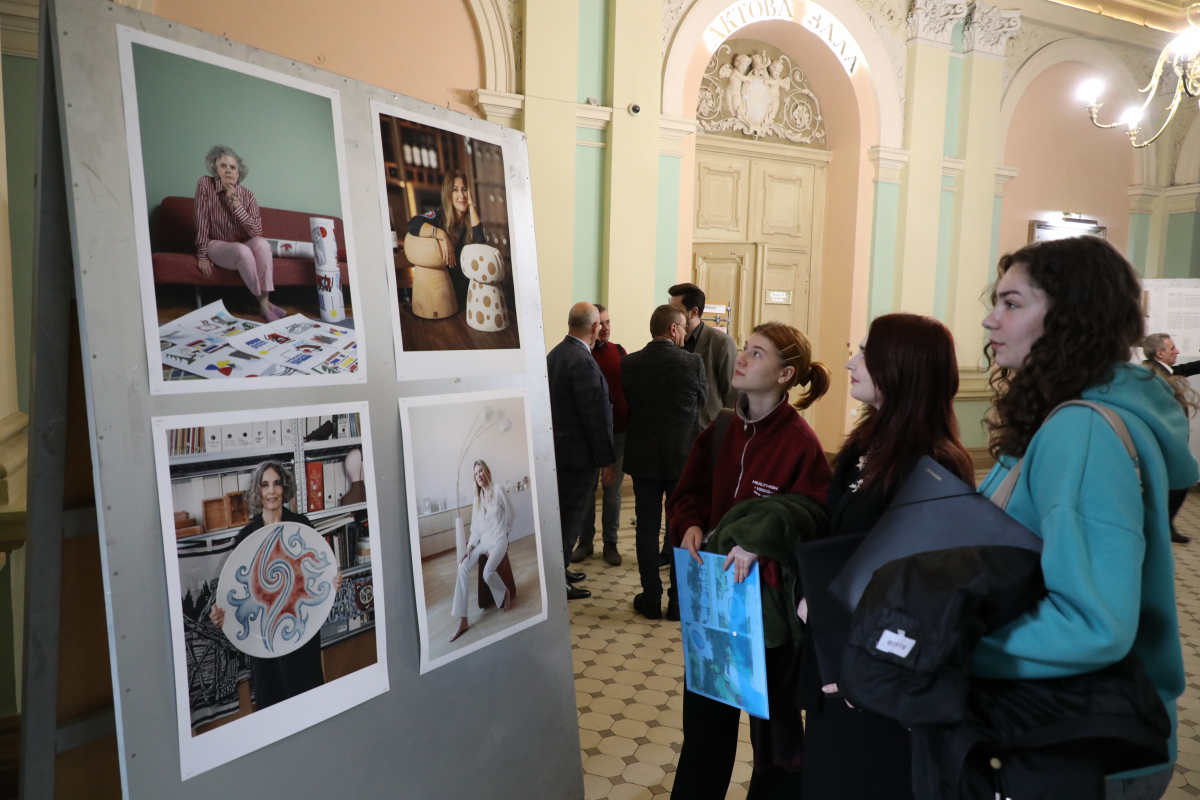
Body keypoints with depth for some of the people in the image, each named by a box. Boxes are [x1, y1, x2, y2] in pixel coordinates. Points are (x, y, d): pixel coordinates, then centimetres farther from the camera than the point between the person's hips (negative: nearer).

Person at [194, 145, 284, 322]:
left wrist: (236, 204, -24)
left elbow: (257, 232, -16)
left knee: (262, 243, -31)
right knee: (243, 251, -34)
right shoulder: (205, 185, -12)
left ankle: (265, 302, -31)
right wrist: (202, 255, -15)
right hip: (217, 245, -3)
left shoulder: (247, 195, -6)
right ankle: (263, 303, -21)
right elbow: (202, 221, -12)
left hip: (243, 245, 3)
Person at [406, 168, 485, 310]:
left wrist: (471, 206, -13)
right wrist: (442, 235, -27)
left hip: (468, 286, 3)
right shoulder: (439, 216, -5)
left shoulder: (472, 218, 4)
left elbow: (480, 243, -16)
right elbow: (413, 224, -21)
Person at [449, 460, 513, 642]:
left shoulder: (498, 491, -5)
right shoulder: (477, 499, 12)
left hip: (499, 540, -5)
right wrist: (469, 549, -2)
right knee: (463, 567, -22)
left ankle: (505, 593, 6)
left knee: (488, 573, -32)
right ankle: (462, 621, -25)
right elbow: (475, 528, 10)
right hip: (483, 541, 5)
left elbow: (509, 517, 2)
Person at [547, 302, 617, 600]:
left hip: (558, 448, 9)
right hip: (577, 453, -9)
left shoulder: (555, 354, 7)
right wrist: (607, 460, -15)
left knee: (564, 512, 20)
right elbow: (596, 415, -21)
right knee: (571, 516, 1)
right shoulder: (583, 362, -22)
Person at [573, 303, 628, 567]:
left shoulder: (619, 351, 4)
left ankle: (610, 543, 19)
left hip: (619, 431, 2)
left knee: (613, 490, 9)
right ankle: (585, 541, 21)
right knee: (587, 489, 8)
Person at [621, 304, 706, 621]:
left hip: (643, 457, 2)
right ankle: (679, 601, 16)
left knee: (647, 527, 10)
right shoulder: (693, 362, -11)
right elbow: (702, 401, 4)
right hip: (683, 456, -1)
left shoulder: (629, 363, -6)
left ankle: (651, 598, 16)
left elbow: (624, 408, 4)